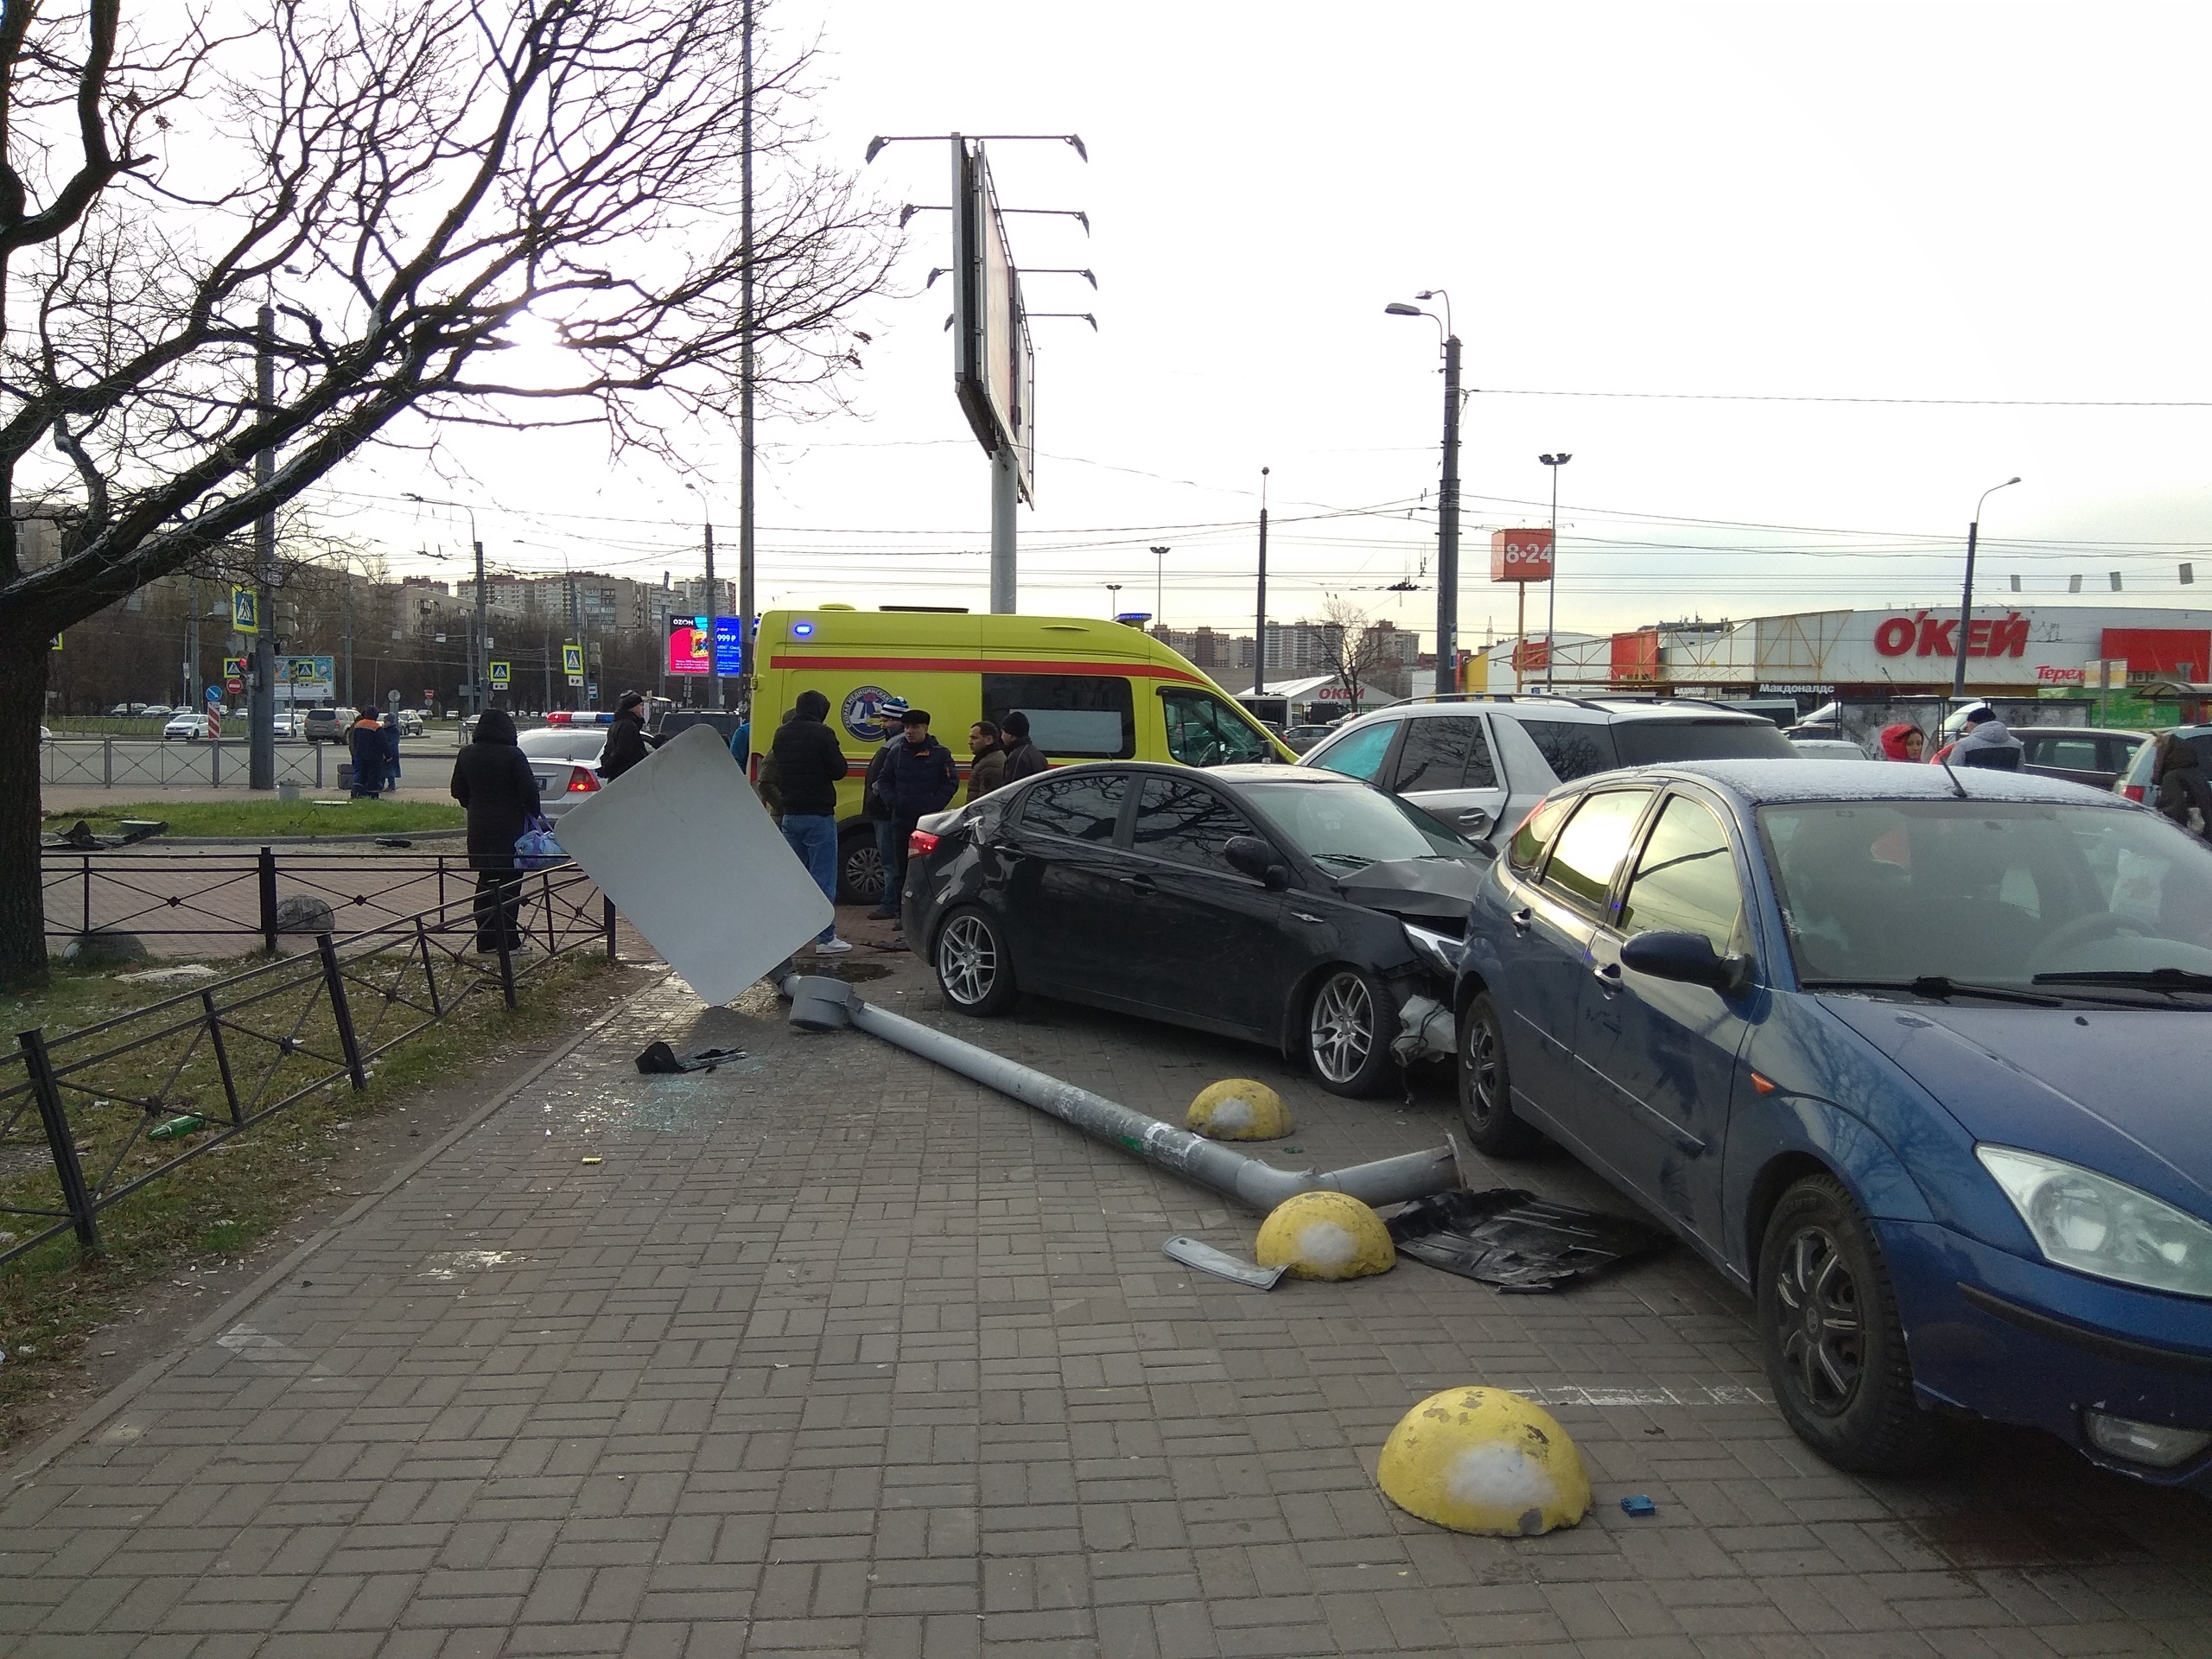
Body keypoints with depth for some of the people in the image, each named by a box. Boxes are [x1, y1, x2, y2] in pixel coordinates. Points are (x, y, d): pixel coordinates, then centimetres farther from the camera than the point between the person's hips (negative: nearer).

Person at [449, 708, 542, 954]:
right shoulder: (512, 755, -13)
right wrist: (532, 815, 0)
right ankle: (508, 940, -3)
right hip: (510, 825, -5)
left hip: (479, 826, 6)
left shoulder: (466, 754, 6)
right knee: (510, 882, -1)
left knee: (485, 880, 13)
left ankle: (486, 939, 14)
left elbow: (458, 790, 14)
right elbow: (529, 790, -15)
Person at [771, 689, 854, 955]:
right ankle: (826, 938, -4)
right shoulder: (822, 734, -12)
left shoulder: (781, 735, 9)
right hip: (818, 815, -6)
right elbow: (838, 770, -11)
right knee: (823, 878, -4)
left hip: (790, 815, 6)